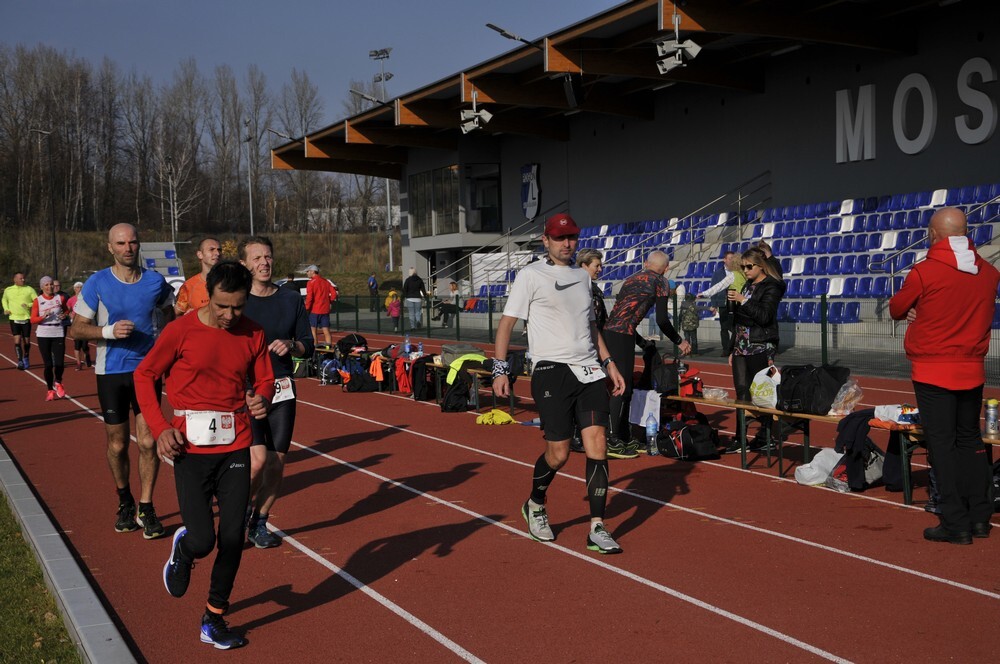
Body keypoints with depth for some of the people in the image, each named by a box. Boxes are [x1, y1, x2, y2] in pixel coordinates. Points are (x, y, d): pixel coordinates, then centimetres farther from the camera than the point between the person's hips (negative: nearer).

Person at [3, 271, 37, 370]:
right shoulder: (8, 290, 6)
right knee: (17, 341, -10)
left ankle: (25, 358, 30)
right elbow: (4, 300, 25)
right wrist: (6, 309, 9)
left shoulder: (29, 289, -1)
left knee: (26, 341, 6)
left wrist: (29, 305, -20)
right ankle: (20, 361, -3)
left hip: (26, 318, 0)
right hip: (14, 318, 0)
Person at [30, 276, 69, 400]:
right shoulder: (37, 301, 1)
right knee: (48, 364, -1)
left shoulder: (60, 298, 5)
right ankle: (50, 390, 15)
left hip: (58, 333, 1)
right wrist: (44, 316, -20)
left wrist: (65, 315, 1)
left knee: (59, 363, -8)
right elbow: (32, 320, -3)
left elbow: (66, 310, 24)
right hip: (43, 335, -1)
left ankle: (58, 383, 24)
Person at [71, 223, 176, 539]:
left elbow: (169, 317, 19)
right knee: (117, 445, 8)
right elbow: (77, 328, -3)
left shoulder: (156, 282, 0)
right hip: (111, 372, 0)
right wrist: (109, 331, -20)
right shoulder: (97, 284, -5)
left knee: (148, 442, -6)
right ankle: (125, 503, 29)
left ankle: (146, 510, 3)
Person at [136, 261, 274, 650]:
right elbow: (145, 375, 2)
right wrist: (160, 428, -8)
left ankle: (214, 620, 21)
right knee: (202, 540, -9)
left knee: (233, 539, 2)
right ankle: (182, 549, 30)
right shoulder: (181, 331, -7)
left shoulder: (253, 334, 3)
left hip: (235, 446, 3)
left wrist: (262, 399, -11)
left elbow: (264, 379, 14)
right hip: (191, 447, -3)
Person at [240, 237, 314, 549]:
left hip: (282, 391, 4)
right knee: (258, 459, -16)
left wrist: (290, 345, -10)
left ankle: (259, 523, 23)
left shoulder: (292, 299, 9)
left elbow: (308, 346, 11)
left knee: (277, 462, 4)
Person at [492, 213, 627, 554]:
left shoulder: (583, 276, 17)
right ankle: (535, 505, 26)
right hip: (552, 372, -5)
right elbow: (507, 322, -4)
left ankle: (597, 528, 0)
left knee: (597, 446, -5)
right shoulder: (530, 275, -2)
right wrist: (500, 369, -12)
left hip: (590, 371, 5)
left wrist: (609, 363, 20)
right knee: (558, 454, -4)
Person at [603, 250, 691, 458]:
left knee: (623, 388, 15)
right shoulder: (659, 282, 4)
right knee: (622, 388, -6)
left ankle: (625, 438, 21)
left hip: (608, 332, 8)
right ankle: (612, 442, -7)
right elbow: (662, 320, -2)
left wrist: (642, 342, 36)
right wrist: (679, 342, 12)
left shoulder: (632, 278, 25)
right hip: (622, 337, -8)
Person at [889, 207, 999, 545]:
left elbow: (896, 309, -1)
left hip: (933, 371, -5)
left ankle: (955, 523, -1)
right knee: (970, 440, 17)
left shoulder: (924, 272, -15)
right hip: (971, 370, 5)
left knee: (942, 444, 0)